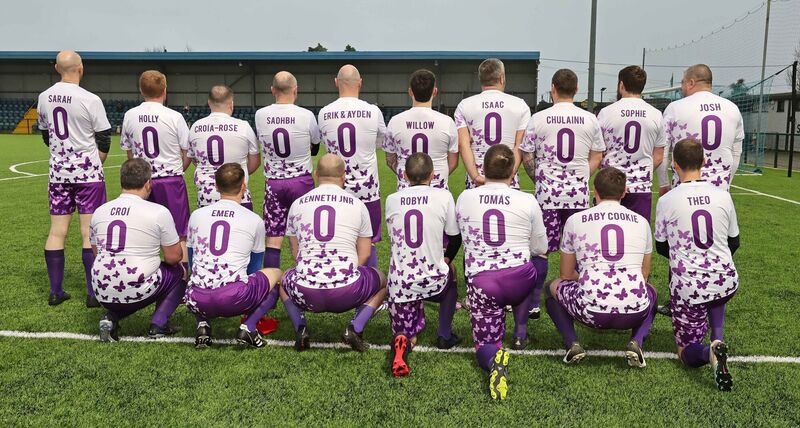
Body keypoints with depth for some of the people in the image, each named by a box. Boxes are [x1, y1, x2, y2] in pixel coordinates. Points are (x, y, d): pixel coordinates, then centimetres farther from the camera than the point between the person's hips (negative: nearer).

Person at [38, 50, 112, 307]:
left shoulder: (44, 98, 4)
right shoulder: (90, 100, -13)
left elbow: (45, 134, 16)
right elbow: (104, 140, -7)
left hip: (58, 172, 5)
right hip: (87, 173, -5)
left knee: (57, 232, 9)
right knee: (90, 234, -2)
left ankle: (55, 292, 15)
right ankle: (93, 294, 2)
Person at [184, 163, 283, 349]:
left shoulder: (196, 215, 13)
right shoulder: (254, 220, 7)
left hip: (198, 301, 4)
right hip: (235, 299, -3)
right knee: (276, 274, 22)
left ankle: (202, 325, 10)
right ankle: (248, 327, 5)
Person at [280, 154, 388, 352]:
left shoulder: (297, 204, 8)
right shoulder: (357, 204, 5)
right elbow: (364, 255, 9)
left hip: (306, 293, 2)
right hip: (346, 293, -1)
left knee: (283, 278, 36)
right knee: (382, 281, 29)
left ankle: (300, 328, 13)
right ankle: (355, 328, 7)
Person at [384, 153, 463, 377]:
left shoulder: (391, 200, 2)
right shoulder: (443, 196, -5)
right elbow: (455, 237, 6)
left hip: (400, 281, 1)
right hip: (433, 280, -1)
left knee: (406, 332, 22)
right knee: (449, 275, 35)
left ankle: (403, 341, -13)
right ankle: (444, 335, 32)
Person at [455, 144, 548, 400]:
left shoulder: (464, 199, 1)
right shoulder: (527, 201, -2)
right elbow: (541, 248, 8)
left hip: (480, 282, -1)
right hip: (520, 280, 1)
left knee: (484, 345, 14)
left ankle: (493, 359, -22)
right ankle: (520, 334, 32)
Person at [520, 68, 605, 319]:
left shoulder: (539, 118, -2)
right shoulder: (590, 120, 4)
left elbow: (527, 157, 3)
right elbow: (596, 158, 11)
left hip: (547, 193, -1)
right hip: (579, 194, 2)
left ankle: (533, 304, 8)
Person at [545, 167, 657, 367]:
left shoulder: (575, 220, 5)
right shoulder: (641, 221, 11)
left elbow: (567, 275, 16)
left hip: (591, 311, -2)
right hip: (634, 312, 2)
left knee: (554, 287, 28)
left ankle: (572, 343, 7)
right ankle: (636, 341, 11)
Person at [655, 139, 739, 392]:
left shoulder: (666, 201, -9)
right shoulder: (723, 195, -1)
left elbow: (661, 247, 3)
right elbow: (734, 242, 12)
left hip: (688, 287, -3)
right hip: (727, 281, 3)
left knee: (687, 352, 12)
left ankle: (708, 352, -23)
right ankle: (717, 338, 13)